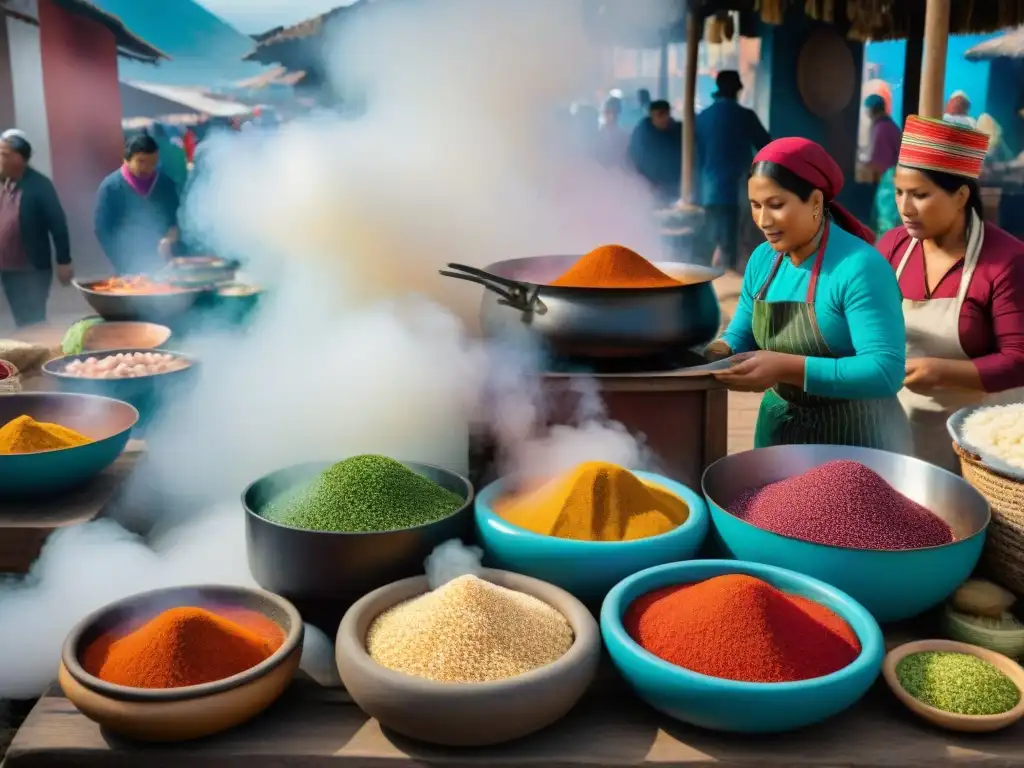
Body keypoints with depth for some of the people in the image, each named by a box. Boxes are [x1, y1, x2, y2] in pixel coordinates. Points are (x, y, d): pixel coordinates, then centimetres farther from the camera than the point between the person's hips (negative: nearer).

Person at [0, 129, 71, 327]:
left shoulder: (39, 185, -13)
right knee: (21, 322, 14)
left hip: (32, 271, -6)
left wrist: (63, 262, -13)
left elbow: (58, 224, -13)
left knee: (33, 323, -1)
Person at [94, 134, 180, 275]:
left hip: (163, 264, 3)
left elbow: (177, 220, 12)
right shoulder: (110, 187, -4)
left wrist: (169, 239, -10)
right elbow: (102, 229, -3)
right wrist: (124, 266, -9)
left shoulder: (166, 184, 5)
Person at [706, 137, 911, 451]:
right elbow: (741, 336, 10)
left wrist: (788, 368, -34)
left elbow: (886, 372, -27)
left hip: (855, 436, -6)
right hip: (778, 428, 6)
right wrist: (719, 352, -13)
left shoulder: (860, 267, -22)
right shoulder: (762, 259, -1)